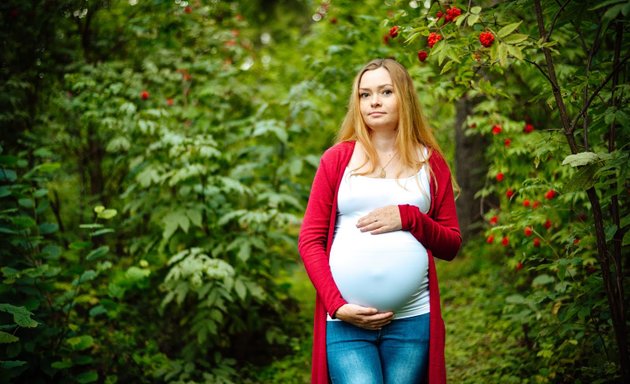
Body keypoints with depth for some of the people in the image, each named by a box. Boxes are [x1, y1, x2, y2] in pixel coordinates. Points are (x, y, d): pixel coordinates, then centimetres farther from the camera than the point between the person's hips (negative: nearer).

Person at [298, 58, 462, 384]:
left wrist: (408, 217, -7)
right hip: (345, 320, -1)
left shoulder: (430, 162, 10)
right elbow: (310, 240, 4)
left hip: (412, 319, 2)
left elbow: (451, 245, 10)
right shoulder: (336, 159, 6)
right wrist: (336, 305, -8)